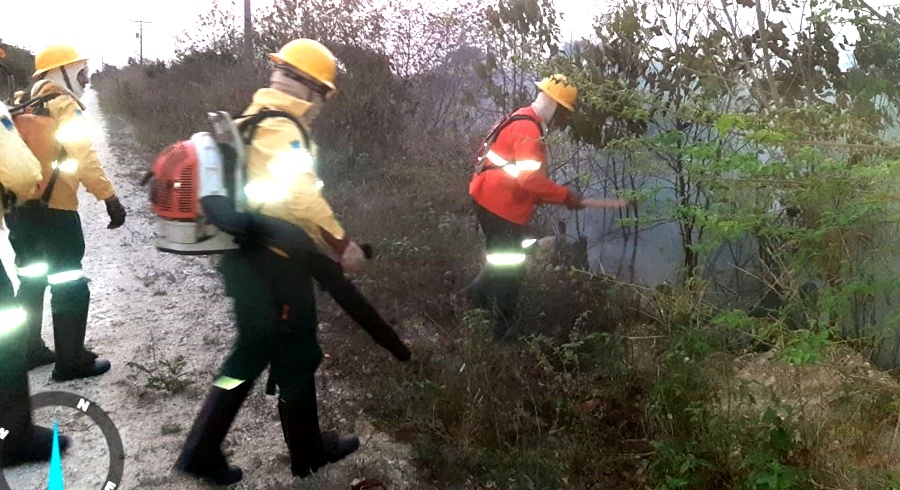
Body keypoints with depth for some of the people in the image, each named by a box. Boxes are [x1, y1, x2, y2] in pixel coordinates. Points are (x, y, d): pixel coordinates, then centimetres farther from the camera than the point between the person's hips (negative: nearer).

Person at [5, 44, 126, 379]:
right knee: (70, 286, -1)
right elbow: (83, 156, -21)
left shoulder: (26, 108, 18)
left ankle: (28, 351, 28)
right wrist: (110, 198, -26)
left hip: (19, 207, 9)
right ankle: (71, 361, 3)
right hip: (52, 208, -8)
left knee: (31, 282, 18)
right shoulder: (63, 105, -7)